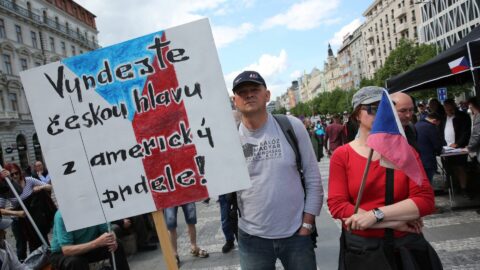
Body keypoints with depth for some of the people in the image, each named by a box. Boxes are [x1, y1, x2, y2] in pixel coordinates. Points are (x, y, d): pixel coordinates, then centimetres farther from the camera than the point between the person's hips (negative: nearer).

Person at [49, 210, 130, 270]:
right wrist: (96, 243, -45)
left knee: (117, 248, -15)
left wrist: (112, 241, -31)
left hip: (88, 248, 4)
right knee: (75, 262, -35)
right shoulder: (62, 215, -28)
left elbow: (107, 232, -7)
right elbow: (66, 250, -34)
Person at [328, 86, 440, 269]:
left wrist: (376, 215, -21)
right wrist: (394, 221, -17)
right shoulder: (341, 156, -6)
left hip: (405, 245, 1)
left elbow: (425, 199, -10)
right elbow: (337, 205, -14)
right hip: (359, 247, -1)